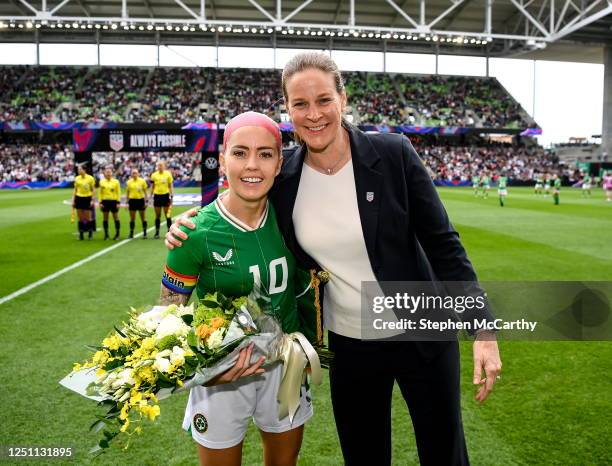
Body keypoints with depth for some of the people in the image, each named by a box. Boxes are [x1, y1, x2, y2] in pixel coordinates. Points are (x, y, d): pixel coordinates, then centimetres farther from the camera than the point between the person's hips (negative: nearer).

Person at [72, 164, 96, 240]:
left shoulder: (90, 178, -6)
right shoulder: (77, 178, 4)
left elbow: (93, 190, -2)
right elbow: (75, 190, 11)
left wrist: (93, 200, -8)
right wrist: (73, 200, 7)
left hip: (87, 198, -3)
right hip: (79, 198, 3)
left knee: (88, 217, 0)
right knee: (80, 217, 4)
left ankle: (90, 231, 17)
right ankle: (81, 233, 11)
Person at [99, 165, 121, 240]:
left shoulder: (116, 181, -2)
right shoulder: (102, 181, 4)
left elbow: (118, 193, -1)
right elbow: (100, 193, 7)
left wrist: (118, 202, -7)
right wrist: (100, 202, 1)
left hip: (113, 201, -2)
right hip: (105, 201, 2)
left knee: (116, 218, 3)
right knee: (105, 218, 5)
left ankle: (117, 234, 12)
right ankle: (106, 234, 14)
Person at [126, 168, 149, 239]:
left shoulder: (142, 181, -1)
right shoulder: (129, 182, 2)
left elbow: (145, 191, 2)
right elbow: (127, 193, 7)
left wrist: (146, 201, -2)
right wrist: (127, 202, 3)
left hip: (140, 200, -1)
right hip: (132, 200, 1)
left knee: (143, 217, 5)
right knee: (132, 218, 4)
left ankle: (144, 233, 12)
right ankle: (131, 233, 12)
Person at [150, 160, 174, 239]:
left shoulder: (168, 174, 0)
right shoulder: (154, 175, 4)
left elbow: (170, 186, 3)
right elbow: (152, 187, 10)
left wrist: (171, 195, -2)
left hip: (165, 195, -2)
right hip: (157, 196, 2)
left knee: (167, 215, 1)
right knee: (157, 216, 6)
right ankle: (157, 233, 12)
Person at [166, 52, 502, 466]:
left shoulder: (394, 154, -15)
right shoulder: (283, 177, -9)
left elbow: (443, 243, -11)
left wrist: (483, 328, -14)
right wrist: (195, 229, -11)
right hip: (349, 346, 2)